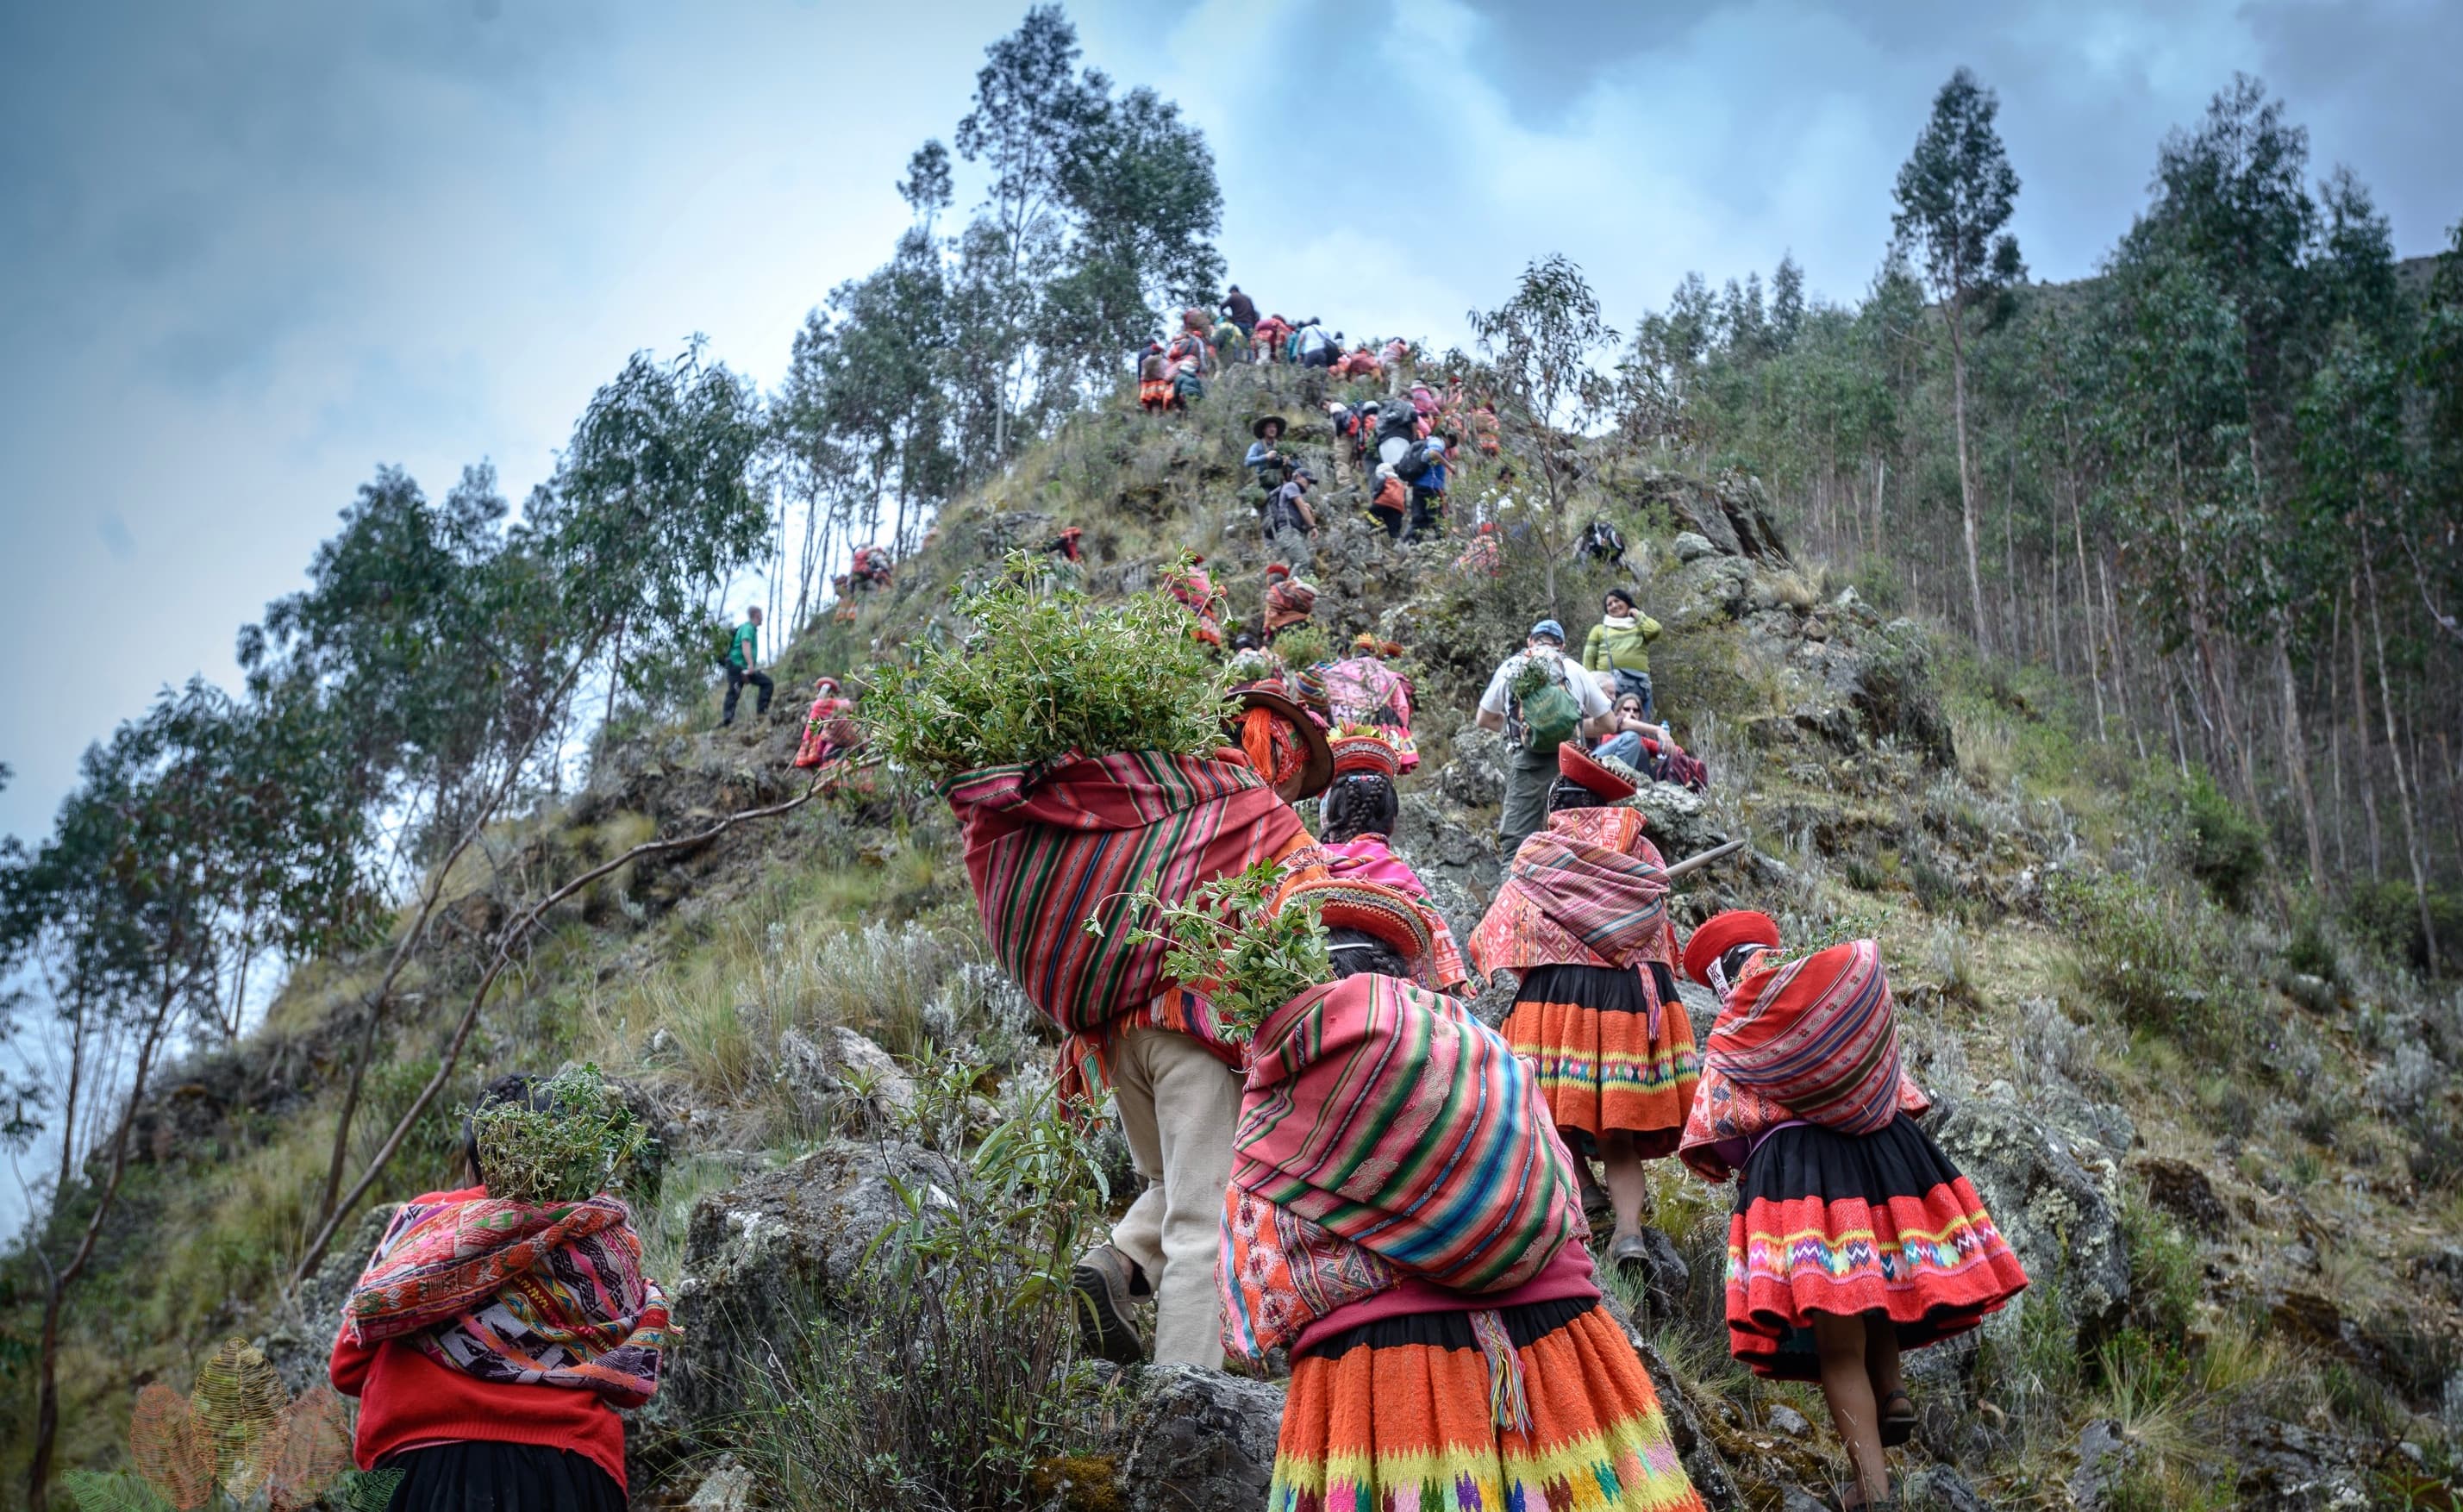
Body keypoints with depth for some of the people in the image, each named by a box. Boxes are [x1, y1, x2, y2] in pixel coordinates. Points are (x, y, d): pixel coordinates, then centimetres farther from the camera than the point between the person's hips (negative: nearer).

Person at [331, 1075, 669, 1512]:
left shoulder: (424, 1221, 5)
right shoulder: (606, 1234, 6)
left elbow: (347, 1369, 10)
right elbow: (631, 1386, 11)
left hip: (428, 1473, 0)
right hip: (566, 1474, 0)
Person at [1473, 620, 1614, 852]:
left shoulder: (1509, 668, 12)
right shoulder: (1574, 670, 11)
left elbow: (1483, 720, 20)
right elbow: (1606, 723, 15)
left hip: (1527, 762, 0)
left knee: (1516, 840, -3)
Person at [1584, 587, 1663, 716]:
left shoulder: (1640, 626, 21)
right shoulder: (1599, 629, 20)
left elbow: (1655, 630, -2)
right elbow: (1588, 657, 11)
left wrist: (1638, 615, 15)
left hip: (1638, 684, 1)